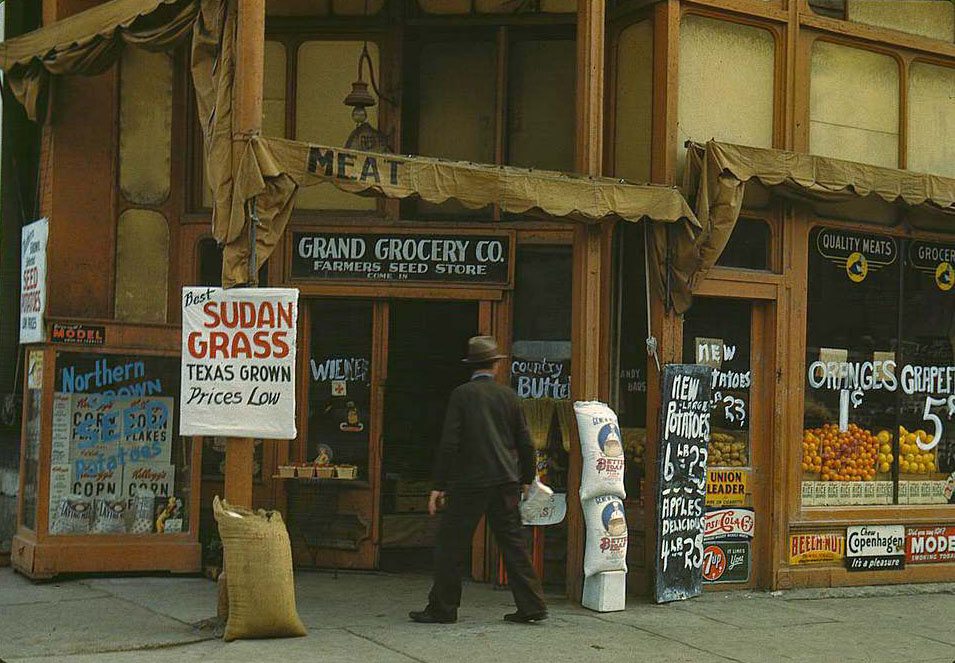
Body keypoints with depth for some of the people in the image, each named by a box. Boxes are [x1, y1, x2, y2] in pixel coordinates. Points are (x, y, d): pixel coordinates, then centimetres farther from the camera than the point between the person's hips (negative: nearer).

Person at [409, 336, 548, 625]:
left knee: (451, 544, 4)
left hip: (470, 482, -4)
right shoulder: (508, 395, 7)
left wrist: (439, 485, -6)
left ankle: (442, 609, 8)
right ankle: (531, 605, 10)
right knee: (513, 543, 10)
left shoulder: (462, 394, -5)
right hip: (506, 482, 4)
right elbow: (524, 442, 10)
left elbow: (449, 442, -10)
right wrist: (526, 478, 23)